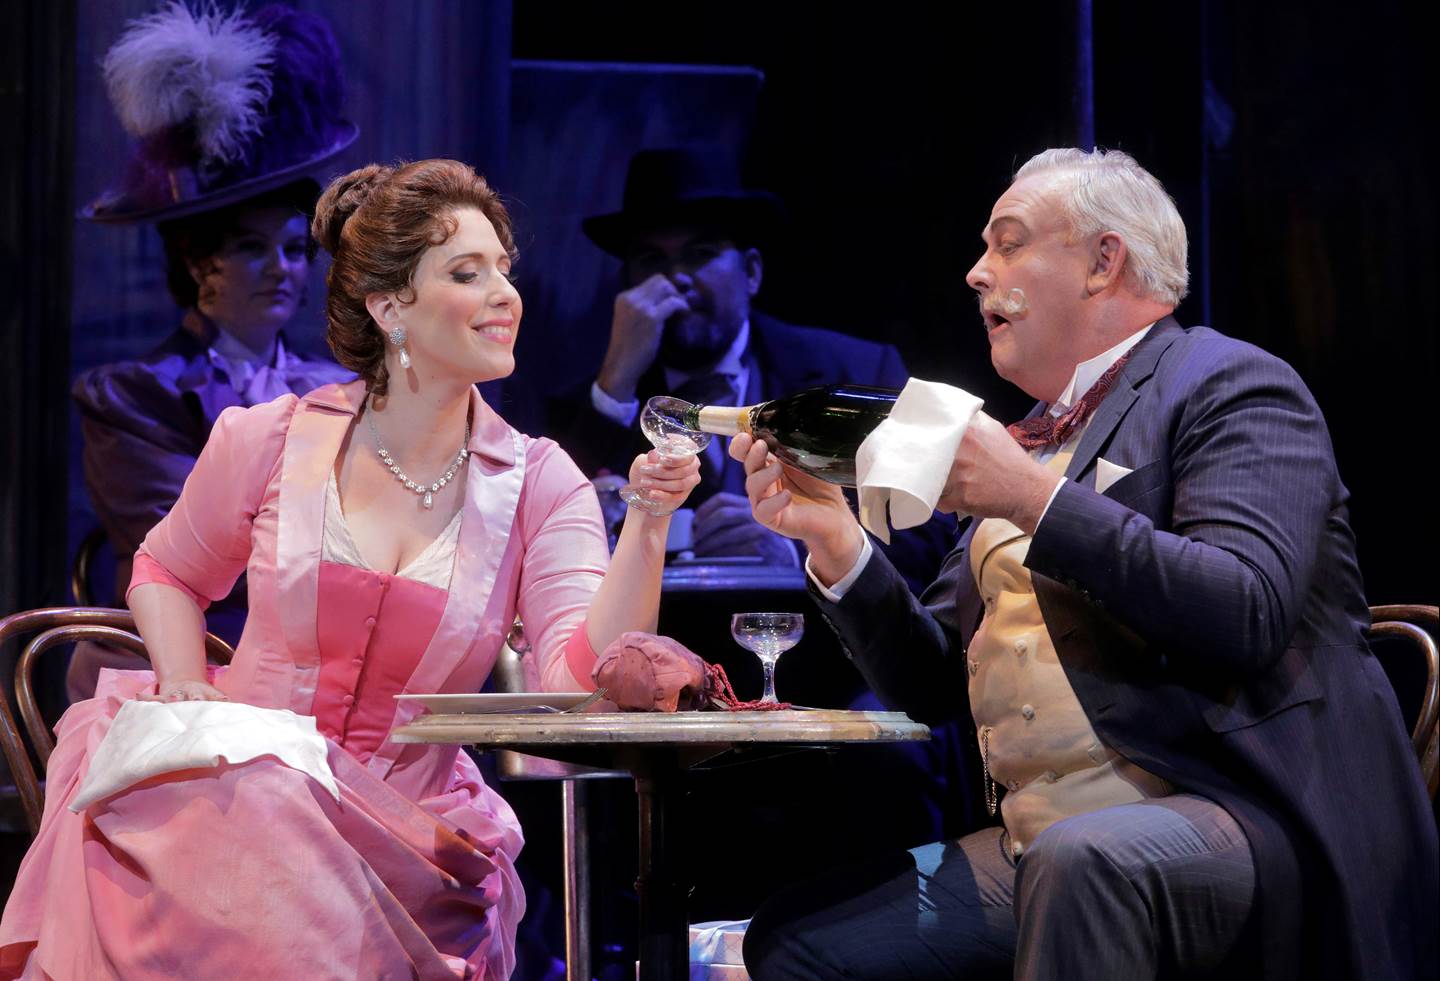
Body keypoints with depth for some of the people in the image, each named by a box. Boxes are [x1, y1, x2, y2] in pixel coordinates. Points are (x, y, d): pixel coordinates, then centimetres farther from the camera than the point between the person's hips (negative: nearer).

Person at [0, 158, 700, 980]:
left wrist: (647, 528, -25)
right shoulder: (270, 441, 2)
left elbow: (582, 683, -13)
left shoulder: (538, 484, 1)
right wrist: (186, 682, 1)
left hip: (409, 833, -1)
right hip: (246, 783, 1)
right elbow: (167, 572, 21)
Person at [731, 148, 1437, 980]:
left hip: (1238, 817, -7)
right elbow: (933, 685, 18)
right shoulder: (1026, 443, 21)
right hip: (1043, 842, 7)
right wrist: (837, 541, 3)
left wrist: (1039, 501, -19)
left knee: (1083, 858, -39)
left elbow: (1249, 615, -18)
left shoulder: (1230, 386, -1)